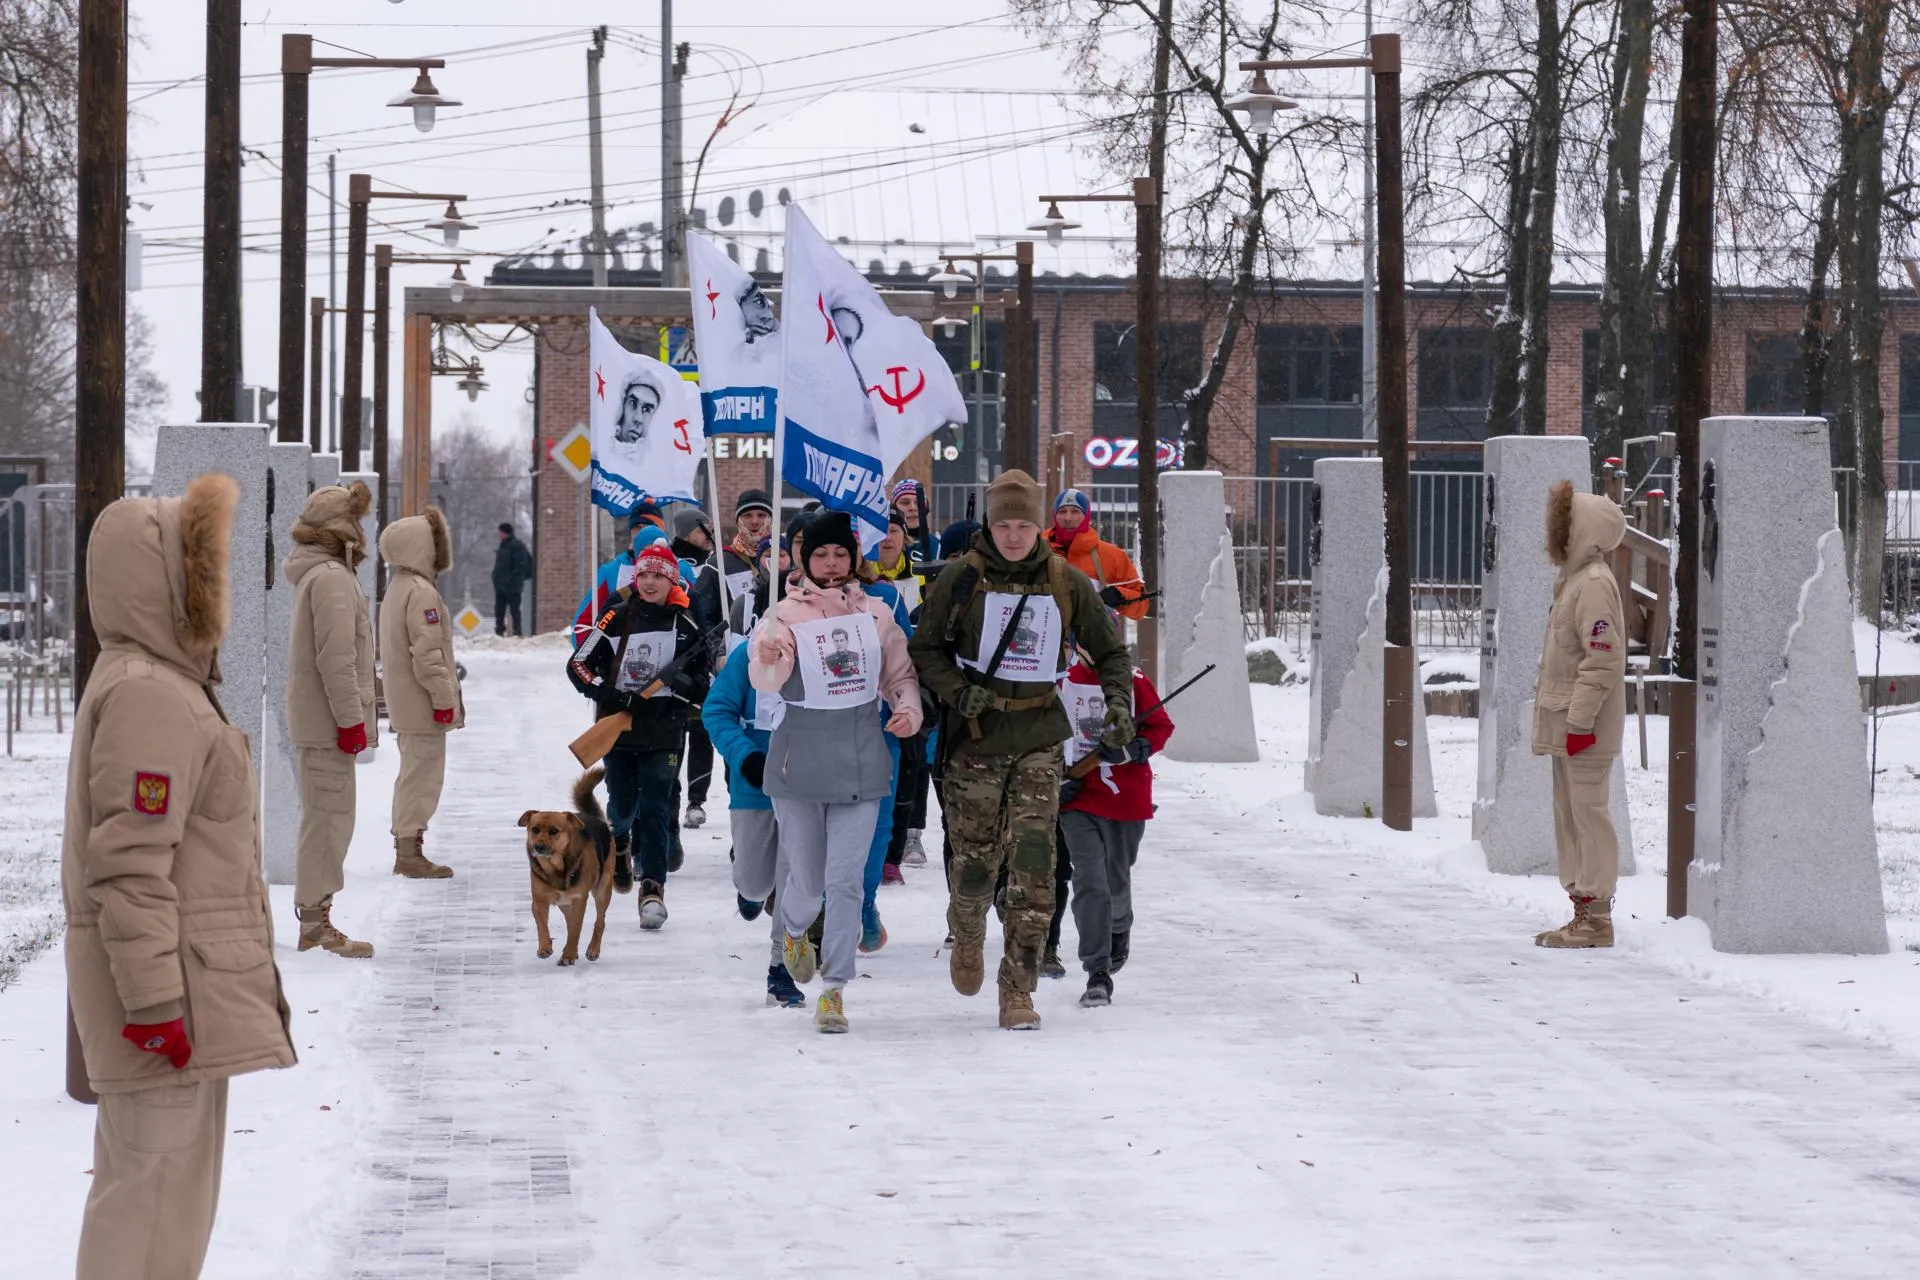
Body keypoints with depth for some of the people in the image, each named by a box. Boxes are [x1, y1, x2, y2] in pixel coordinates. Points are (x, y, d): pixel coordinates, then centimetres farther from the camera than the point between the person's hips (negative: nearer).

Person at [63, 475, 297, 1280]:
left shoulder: (157, 685, 16)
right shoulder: (151, 698, -17)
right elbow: (132, 868, -23)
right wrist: (154, 999, -24)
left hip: (186, 984, 11)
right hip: (169, 981, -11)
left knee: (164, 1175, 16)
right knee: (155, 1180, -9)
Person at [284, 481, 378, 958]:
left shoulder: (317, 574, 17)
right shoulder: (332, 578, -16)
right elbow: (336, 658, -21)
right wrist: (351, 719, -19)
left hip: (314, 720, 11)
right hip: (327, 720, -11)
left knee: (322, 819, 14)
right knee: (330, 818, -8)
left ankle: (315, 922, 19)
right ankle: (315, 927, -6)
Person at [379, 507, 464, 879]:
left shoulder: (397, 589, 15)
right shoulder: (421, 592, -17)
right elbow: (428, 653, -22)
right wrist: (444, 698, -17)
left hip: (404, 703, 10)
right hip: (423, 706, -10)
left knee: (413, 772, 16)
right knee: (423, 774, -6)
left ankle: (406, 847, 20)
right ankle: (410, 852, -5)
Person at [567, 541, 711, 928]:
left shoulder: (684, 626, 1)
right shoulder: (617, 619, -2)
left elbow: (701, 688, 5)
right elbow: (578, 665, -2)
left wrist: (682, 682, -17)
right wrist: (611, 695, -15)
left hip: (664, 733, 0)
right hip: (618, 729, 0)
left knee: (655, 810, -8)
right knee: (623, 806, 9)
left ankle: (653, 889, -7)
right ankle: (618, 841, 44)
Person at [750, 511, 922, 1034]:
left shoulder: (875, 614, 5)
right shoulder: (785, 615, -4)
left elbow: (899, 674, 14)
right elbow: (766, 681, -19)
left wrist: (908, 708, -7)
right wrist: (767, 658, -43)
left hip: (860, 763, 1)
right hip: (799, 761, -1)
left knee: (846, 879, -6)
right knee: (806, 877, 8)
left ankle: (834, 988, -2)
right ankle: (794, 932, 43)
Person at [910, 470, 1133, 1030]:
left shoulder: (1066, 583, 3)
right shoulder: (961, 579, -2)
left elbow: (1110, 650, 13)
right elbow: (926, 649, 5)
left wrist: (1117, 699, -5)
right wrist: (958, 690, -13)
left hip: (1041, 738, 1)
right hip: (977, 737, -1)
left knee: (1033, 862, -11)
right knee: (975, 861, 2)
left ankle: (1018, 990, -7)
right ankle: (967, 938, 37)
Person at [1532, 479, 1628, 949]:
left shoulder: (1594, 582, -15)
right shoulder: (1573, 577, 16)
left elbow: (1603, 659, -21)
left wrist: (1580, 720, -21)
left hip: (1586, 729, -10)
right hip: (1564, 721, 10)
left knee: (1589, 813, -7)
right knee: (1569, 816, 13)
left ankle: (1596, 919, -5)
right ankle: (1584, 911, 19)